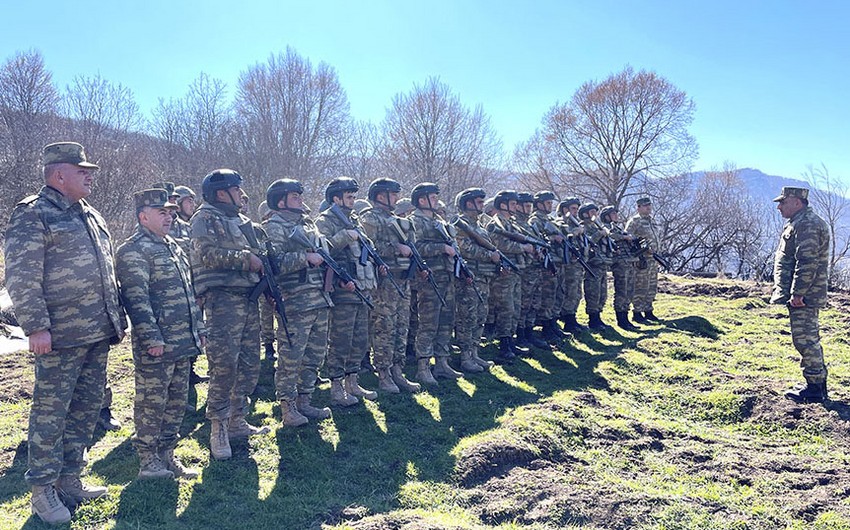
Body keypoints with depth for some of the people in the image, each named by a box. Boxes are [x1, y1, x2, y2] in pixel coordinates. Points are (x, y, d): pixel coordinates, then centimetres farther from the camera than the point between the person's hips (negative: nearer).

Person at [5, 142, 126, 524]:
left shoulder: (90, 215, 17)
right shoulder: (32, 215, -8)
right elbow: (21, 277, -14)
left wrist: (117, 317, 19)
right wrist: (36, 327, -18)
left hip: (98, 334, 8)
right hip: (60, 336, -8)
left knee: (87, 408, 14)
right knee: (50, 412, 1)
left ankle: (70, 479, 27)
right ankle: (43, 490, 14)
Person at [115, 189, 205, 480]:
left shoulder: (173, 247, 17)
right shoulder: (133, 250, -11)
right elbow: (136, 298, -18)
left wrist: (199, 328, 18)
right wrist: (151, 338, -21)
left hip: (183, 343, 9)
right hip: (156, 346, -9)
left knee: (177, 402, 15)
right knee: (152, 404, 3)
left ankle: (167, 456, 27)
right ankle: (148, 462, 15)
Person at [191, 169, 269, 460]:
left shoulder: (242, 220, 22)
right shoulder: (206, 218, -2)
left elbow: (256, 254, 25)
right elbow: (208, 254, -17)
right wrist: (244, 258, -16)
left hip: (248, 298, 8)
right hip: (222, 297, -8)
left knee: (249, 365, 10)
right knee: (224, 365, -10)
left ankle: (237, 422, 21)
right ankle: (217, 430, 0)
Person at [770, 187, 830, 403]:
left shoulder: (807, 225, -17)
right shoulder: (800, 223, 18)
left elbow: (807, 263, -24)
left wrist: (797, 294, -23)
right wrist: (794, 293, 22)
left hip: (803, 296, -11)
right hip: (803, 295, 11)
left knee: (805, 339, -6)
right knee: (809, 339, 16)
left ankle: (815, 388, 1)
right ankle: (817, 384, 25)